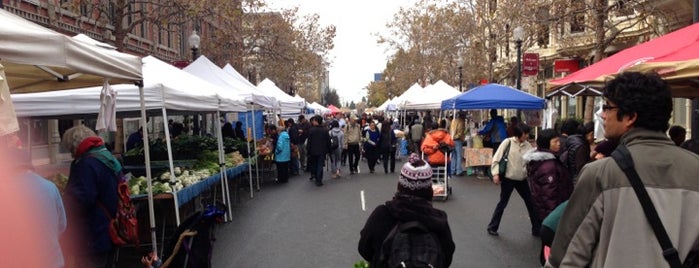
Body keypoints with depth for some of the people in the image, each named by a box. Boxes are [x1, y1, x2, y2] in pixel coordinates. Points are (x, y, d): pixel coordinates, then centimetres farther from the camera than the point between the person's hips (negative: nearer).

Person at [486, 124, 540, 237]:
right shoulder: (508, 142, -9)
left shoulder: (527, 145, 2)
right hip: (508, 178, -4)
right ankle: (492, 227, 20)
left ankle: (537, 229, 22)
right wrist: (495, 173, -16)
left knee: (531, 202, 8)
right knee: (502, 203, 5)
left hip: (522, 179, 4)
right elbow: (496, 158, -9)